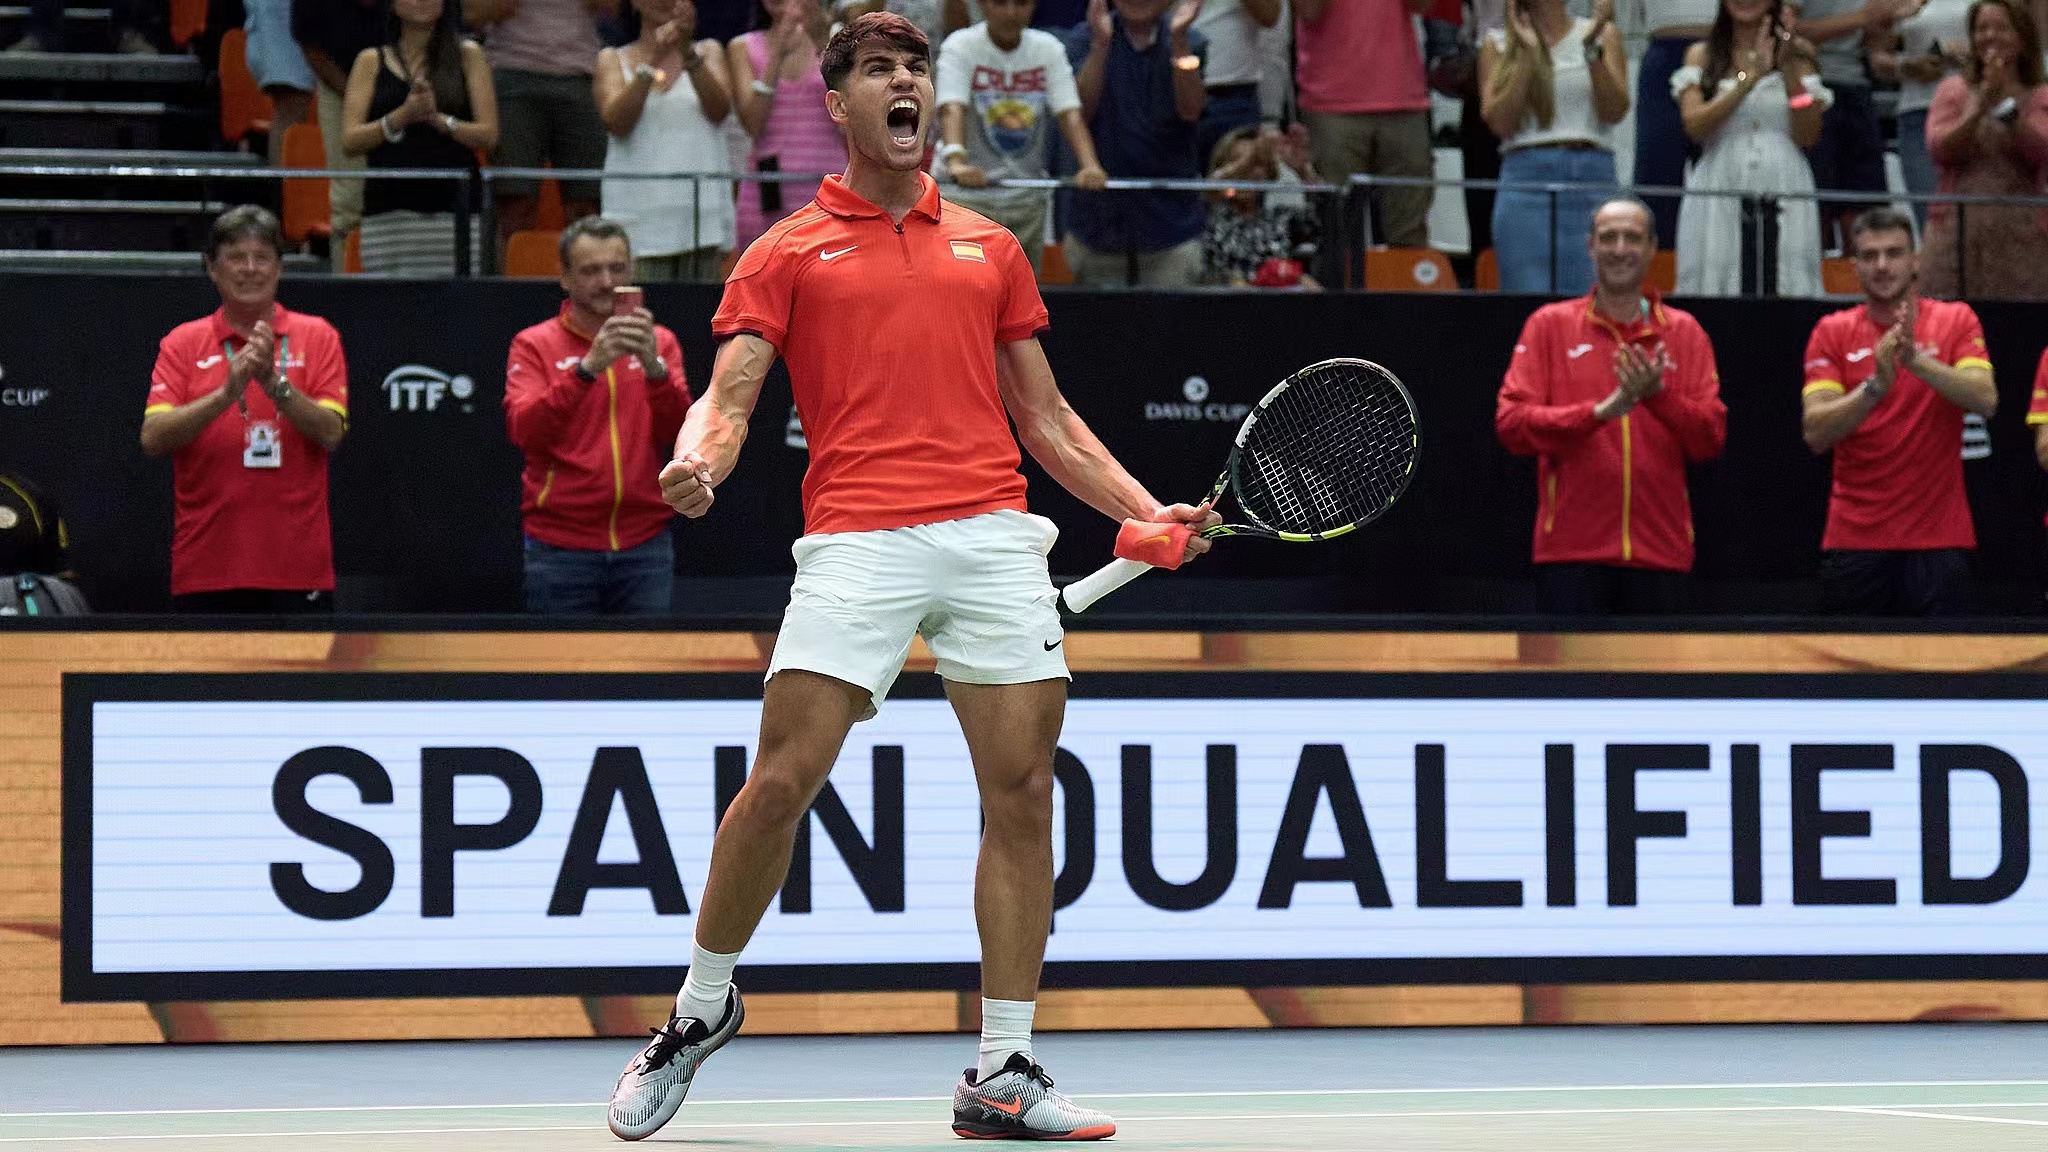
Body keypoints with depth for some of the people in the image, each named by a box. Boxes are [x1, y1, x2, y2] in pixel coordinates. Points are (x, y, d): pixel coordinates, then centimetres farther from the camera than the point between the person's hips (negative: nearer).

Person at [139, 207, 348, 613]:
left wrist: (274, 382, -19)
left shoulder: (317, 337, 7)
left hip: (298, 571, 0)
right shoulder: (182, 343, 7)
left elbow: (330, 434, -5)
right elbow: (153, 439, -6)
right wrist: (226, 393, -19)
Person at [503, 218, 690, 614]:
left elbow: (678, 430, -2)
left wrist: (654, 366, -20)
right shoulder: (534, 345, 3)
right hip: (561, 548, -2)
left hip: (644, 547, 2)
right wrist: (587, 368, -24)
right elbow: (523, 430, -13)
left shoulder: (659, 343, 11)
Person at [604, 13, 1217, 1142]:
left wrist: (1147, 510, 13)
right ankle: (702, 1005, 13)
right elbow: (729, 394, 2)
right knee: (782, 780, -10)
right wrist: (697, 462, -21)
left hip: (993, 531, 3)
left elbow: (1044, 417, 23)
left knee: (1022, 792, -2)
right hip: (856, 540, -3)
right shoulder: (787, 254, 11)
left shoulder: (989, 248, 21)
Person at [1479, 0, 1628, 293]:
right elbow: (1500, 123, -2)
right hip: (1526, 176, -1)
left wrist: (1592, 48, -10)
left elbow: (1614, 111, 0)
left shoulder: (1604, 34, 12)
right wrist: (1527, 54, -5)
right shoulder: (1499, 44, 11)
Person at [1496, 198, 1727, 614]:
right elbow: (1511, 424, -4)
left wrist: (1659, 396, -15)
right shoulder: (1549, 325, 8)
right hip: (1572, 551, -1)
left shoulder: (1685, 333, 11)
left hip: (1660, 554, 2)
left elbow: (1711, 439, 3)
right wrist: (1599, 411, -16)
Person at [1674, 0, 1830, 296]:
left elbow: (1808, 136, 5)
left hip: (1784, 190, 0)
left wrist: (1790, 73, -4)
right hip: (1720, 193, 0)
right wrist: (1749, 78, -10)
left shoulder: (1797, 53, 12)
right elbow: (1694, 124, -4)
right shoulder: (1701, 55, 11)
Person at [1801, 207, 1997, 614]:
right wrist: (1875, 385, -21)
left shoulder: (1955, 321, 4)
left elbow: (1985, 400, -12)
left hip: (1938, 539, -1)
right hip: (1855, 541, 1)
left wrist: (1918, 362, -25)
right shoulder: (1833, 332, 5)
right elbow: (1816, 434, -6)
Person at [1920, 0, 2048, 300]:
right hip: (1958, 228, 1)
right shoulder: (1954, 91, 12)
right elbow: (1940, 148, -2)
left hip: (2022, 237, -1)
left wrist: (2007, 105, -16)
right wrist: (1980, 107, -13)